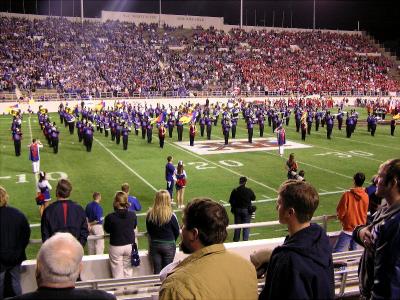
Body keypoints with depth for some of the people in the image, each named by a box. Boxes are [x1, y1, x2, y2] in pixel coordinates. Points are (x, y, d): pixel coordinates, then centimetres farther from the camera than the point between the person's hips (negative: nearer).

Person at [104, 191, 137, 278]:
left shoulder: (110, 217, -19)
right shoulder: (133, 215, -10)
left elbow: (107, 230, -1)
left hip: (116, 247, -2)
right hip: (129, 245, 3)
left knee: (117, 274, 9)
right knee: (128, 272, 16)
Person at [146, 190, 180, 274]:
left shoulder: (149, 215, -11)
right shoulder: (171, 216, -19)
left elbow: (148, 231, 2)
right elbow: (177, 232, -5)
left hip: (154, 245, 2)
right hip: (169, 246, -2)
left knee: (157, 270, 14)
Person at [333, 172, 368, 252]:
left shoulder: (347, 194, -15)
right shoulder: (366, 196, -1)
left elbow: (340, 211, -8)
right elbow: (365, 213, 13)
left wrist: (342, 219, 12)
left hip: (348, 229, -5)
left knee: (336, 252, -4)